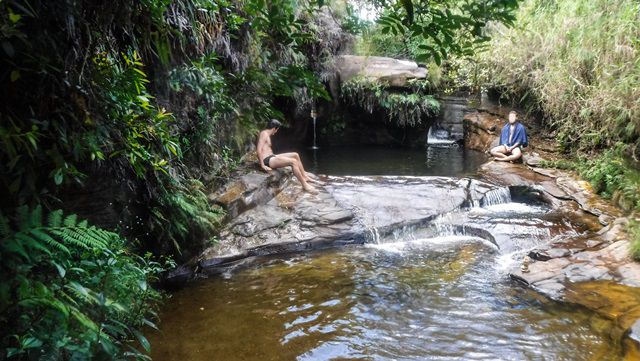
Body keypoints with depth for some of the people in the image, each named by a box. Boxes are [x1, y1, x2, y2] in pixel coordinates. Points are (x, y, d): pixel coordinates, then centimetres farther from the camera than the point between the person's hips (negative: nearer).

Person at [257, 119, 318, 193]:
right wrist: (263, 165, -24)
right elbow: (259, 150, -22)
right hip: (267, 160, -11)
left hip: (271, 157, 11)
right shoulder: (264, 134, -12)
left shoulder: (267, 134, 18)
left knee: (295, 155, 9)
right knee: (293, 161, -22)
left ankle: (305, 176, 12)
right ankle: (305, 185, -17)